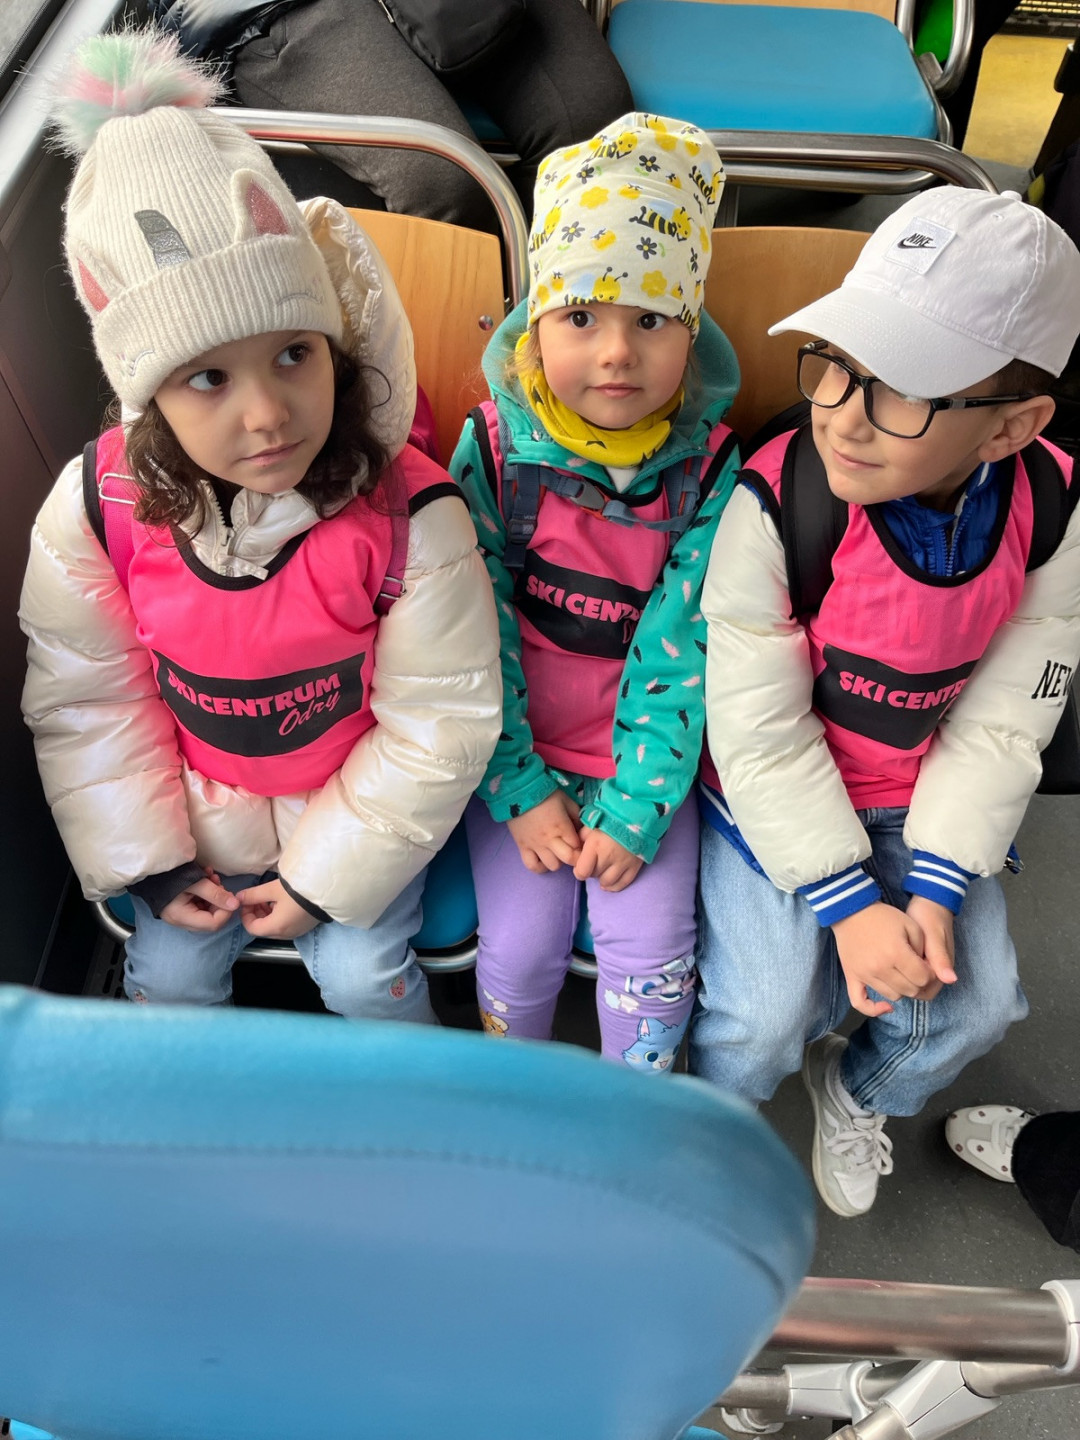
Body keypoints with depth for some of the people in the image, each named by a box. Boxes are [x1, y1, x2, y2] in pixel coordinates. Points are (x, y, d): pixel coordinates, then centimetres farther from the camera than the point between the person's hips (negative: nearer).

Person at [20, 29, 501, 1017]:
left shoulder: (409, 515, -30)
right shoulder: (97, 508, -21)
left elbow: (440, 727, -21)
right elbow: (86, 705, -7)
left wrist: (327, 876, -15)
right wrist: (147, 859, -4)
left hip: (355, 811, -3)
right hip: (198, 819, 3)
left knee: (363, 975, 2)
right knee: (166, 974, 15)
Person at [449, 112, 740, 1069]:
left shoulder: (709, 467, -9)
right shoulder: (493, 446, -11)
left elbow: (683, 644, -11)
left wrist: (636, 806, -15)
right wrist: (519, 789, -12)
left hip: (643, 754, 1)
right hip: (519, 749, 0)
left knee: (649, 946, -2)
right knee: (521, 946, -2)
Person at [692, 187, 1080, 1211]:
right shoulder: (774, 504, -27)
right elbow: (761, 734, -21)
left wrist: (934, 892, -14)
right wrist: (847, 903, -19)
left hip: (923, 795, 4)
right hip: (775, 796, -3)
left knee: (973, 1005, -2)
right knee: (765, 1017, -14)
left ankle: (860, 1092, 35)